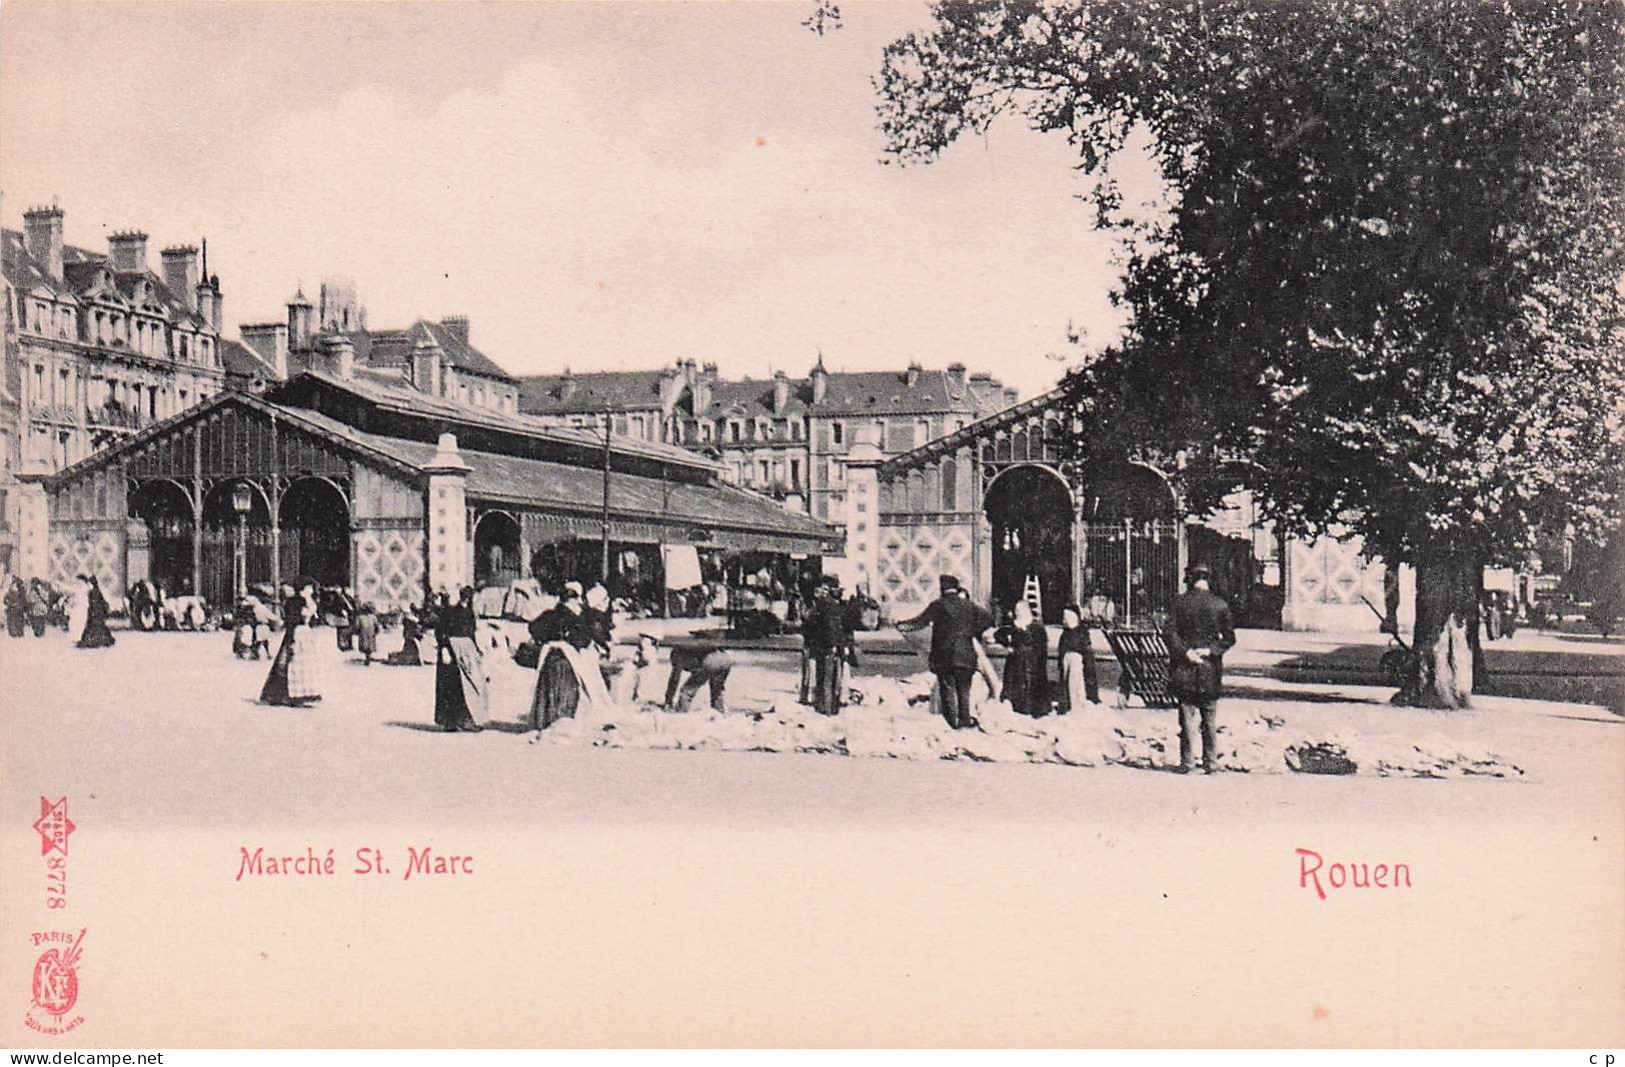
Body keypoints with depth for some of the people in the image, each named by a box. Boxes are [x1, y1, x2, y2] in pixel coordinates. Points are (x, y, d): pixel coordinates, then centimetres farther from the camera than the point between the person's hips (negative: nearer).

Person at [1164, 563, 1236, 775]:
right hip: (1210, 670, 1)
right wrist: (1210, 650, -5)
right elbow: (1229, 638, -2)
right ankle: (1209, 761, 9)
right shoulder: (1220, 604, 0)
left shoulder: (1180, 602, -3)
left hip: (1183, 669, -1)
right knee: (1209, 718, 8)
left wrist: (1186, 652, -12)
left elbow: (1169, 633, -11)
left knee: (1186, 717, 5)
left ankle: (1185, 762, 5)